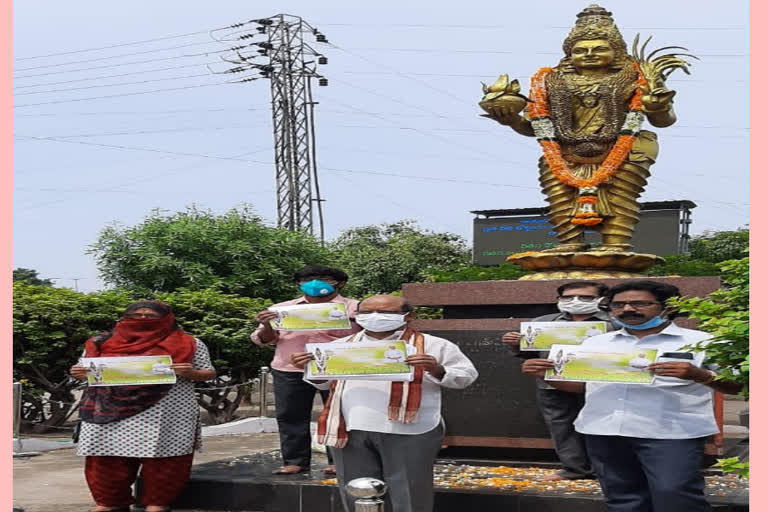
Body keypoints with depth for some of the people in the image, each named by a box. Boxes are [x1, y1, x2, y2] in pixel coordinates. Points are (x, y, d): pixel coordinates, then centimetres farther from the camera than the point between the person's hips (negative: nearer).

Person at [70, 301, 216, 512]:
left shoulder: (187, 344, 5)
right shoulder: (103, 343, 11)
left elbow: (209, 373, 6)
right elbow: (87, 371, 17)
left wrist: (190, 373, -14)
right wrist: (79, 374, -5)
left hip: (168, 414, -2)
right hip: (113, 413, 2)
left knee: (162, 460, -4)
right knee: (107, 460, 2)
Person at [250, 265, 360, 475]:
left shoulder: (354, 308, 5)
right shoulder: (282, 308, 13)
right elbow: (266, 340, 13)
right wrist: (267, 324, -8)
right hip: (290, 371, 3)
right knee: (291, 417, 4)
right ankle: (295, 461, 12)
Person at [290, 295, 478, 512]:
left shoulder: (433, 345, 5)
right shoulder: (341, 345, 16)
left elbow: (465, 375, 3)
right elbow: (322, 381, 22)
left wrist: (436, 370, -16)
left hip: (408, 432, -3)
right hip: (352, 430, 4)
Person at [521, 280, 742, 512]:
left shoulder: (700, 341, 1)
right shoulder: (596, 343, 15)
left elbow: (736, 386, -3)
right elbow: (580, 384, 20)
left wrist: (700, 375, -24)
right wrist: (545, 374, 0)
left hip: (671, 432, -4)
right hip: (604, 431, 5)